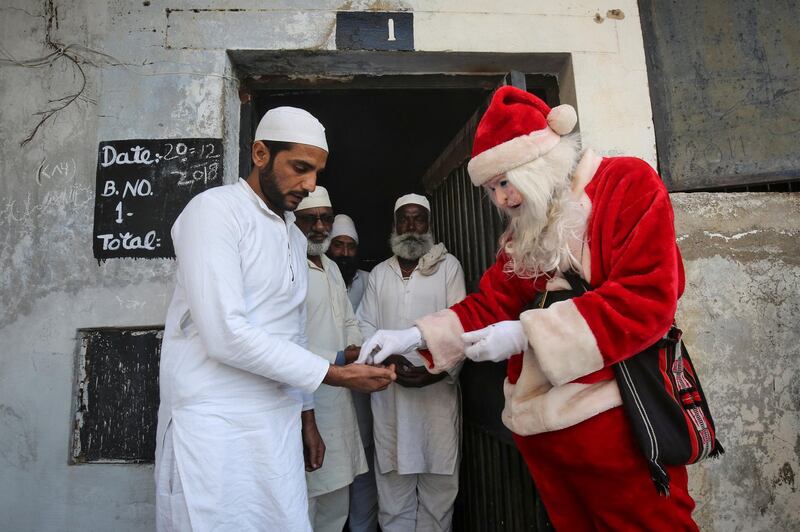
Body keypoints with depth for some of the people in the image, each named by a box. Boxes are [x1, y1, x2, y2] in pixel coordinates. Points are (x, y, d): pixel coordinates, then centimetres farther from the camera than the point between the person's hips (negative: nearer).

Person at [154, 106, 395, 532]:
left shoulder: (295, 236, 14)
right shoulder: (214, 211, -10)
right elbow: (226, 335, -21)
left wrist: (305, 414, 17)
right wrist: (337, 375, -17)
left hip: (278, 424, 7)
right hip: (214, 423, -6)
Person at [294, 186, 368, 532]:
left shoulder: (332, 268, 15)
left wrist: (357, 349, 0)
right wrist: (339, 360, -17)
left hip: (338, 397, 8)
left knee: (337, 502, 19)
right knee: (302, 504, 4)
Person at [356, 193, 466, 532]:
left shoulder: (448, 266, 5)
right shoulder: (379, 273, 15)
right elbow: (366, 325, 8)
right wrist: (389, 360, -9)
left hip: (438, 387, -2)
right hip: (389, 388, 2)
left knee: (438, 474, 3)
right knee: (393, 475, 6)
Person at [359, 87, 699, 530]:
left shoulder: (628, 184, -6)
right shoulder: (523, 232, 13)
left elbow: (648, 299, -17)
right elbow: (491, 303, 12)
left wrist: (526, 333, -19)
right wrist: (415, 336, -2)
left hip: (611, 418, -6)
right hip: (538, 421, 6)